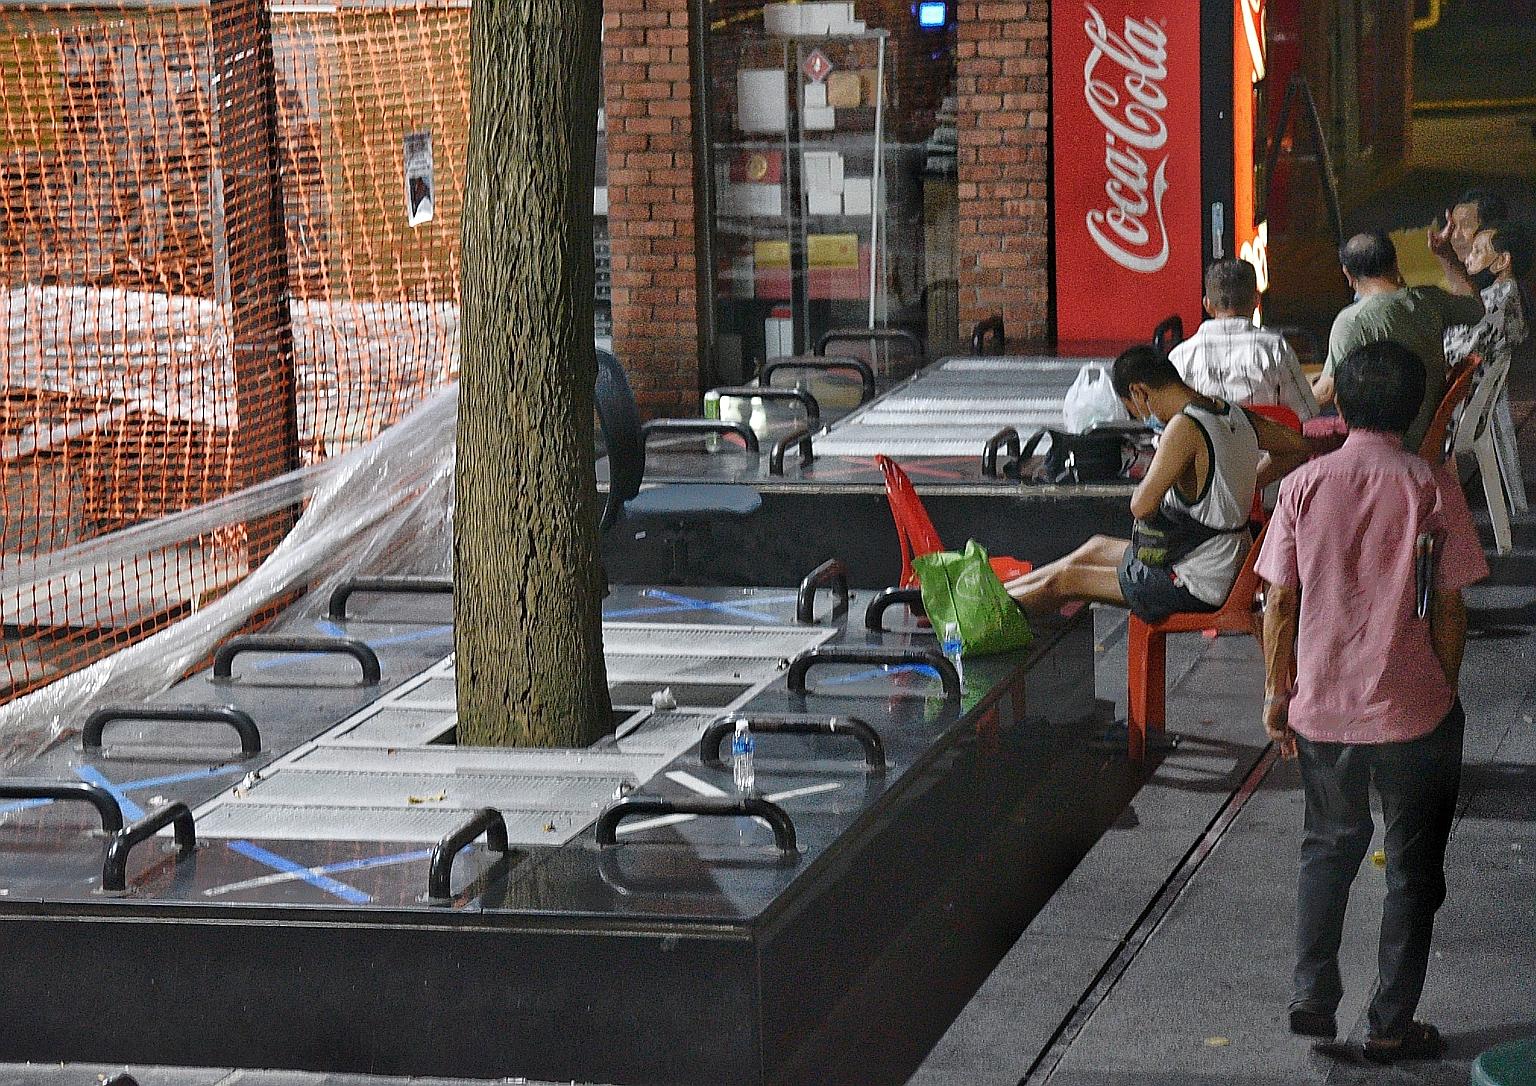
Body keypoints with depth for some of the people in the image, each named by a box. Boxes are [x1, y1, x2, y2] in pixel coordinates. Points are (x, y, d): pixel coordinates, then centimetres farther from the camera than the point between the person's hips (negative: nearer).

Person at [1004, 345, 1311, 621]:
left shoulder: (1184, 427, -25)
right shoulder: (1234, 415, 0)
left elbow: (1142, 506, -28)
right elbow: (1299, 448, 13)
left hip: (1198, 588, -9)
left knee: (1065, 580, 7)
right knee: (1096, 548, 27)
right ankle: (1004, 590, 40)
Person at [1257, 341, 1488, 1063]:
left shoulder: (1304, 485, -3)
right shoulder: (1433, 489, -8)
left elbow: (1280, 603, -1)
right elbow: (1449, 610, -6)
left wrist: (1278, 693, 9)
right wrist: (1445, 691, 7)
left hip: (1321, 705, 2)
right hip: (1413, 708, -2)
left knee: (1328, 847, 22)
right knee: (1413, 866, 11)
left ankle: (1312, 1001, 19)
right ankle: (1392, 1025, 14)